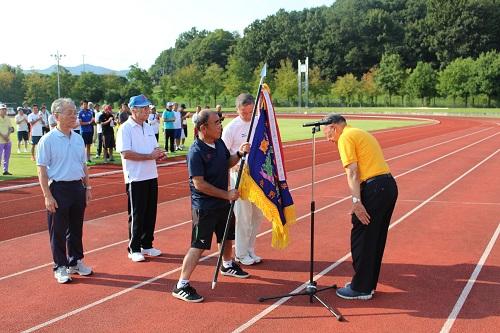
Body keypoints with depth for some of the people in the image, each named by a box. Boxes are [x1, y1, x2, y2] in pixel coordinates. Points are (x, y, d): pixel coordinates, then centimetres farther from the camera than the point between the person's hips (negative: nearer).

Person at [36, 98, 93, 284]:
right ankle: (60, 267, 16)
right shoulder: (48, 140, -10)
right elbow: (42, 169, -11)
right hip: (58, 188, -5)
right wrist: (47, 195, -15)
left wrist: (87, 188, 12)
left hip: (78, 187, 6)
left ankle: (75, 262, 29)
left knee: (76, 228, 15)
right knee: (58, 231, 4)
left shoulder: (78, 139, 8)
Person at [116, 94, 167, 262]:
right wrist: (150, 156, -21)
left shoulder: (148, 128, 12)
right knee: (137, 215, 1)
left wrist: (159, 155, -4)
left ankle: (146, 245, 24)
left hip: (151, 176, 7)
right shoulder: (125, 128, -11)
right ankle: (134, 249, 13)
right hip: (136, 178, -7)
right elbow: (126, 153, -20)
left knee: (150, 213, 11)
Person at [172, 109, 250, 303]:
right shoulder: (196, 152, -23)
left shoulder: (219, 143, 1)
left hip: (223, 202, 9)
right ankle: (181, 286, -1)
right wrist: (226, 194, -22)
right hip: (204, 206, -9)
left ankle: (227, 265, 52)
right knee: (198, 246, -8)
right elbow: (199, 184, -25)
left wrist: (239, 154, -3)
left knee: (228, 236, 26)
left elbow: (227, 163, 18)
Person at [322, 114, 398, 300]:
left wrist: (356, 201, -19)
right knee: (376, 238, 16)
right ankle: (369, 284, 26)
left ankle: (360, 288, 7)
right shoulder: (361, 134, 24)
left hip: (374, 188, -9)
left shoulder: (345, 137, -4)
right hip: (389, 185, 10)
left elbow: (352, 172, -14)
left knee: (361, 238, 0)